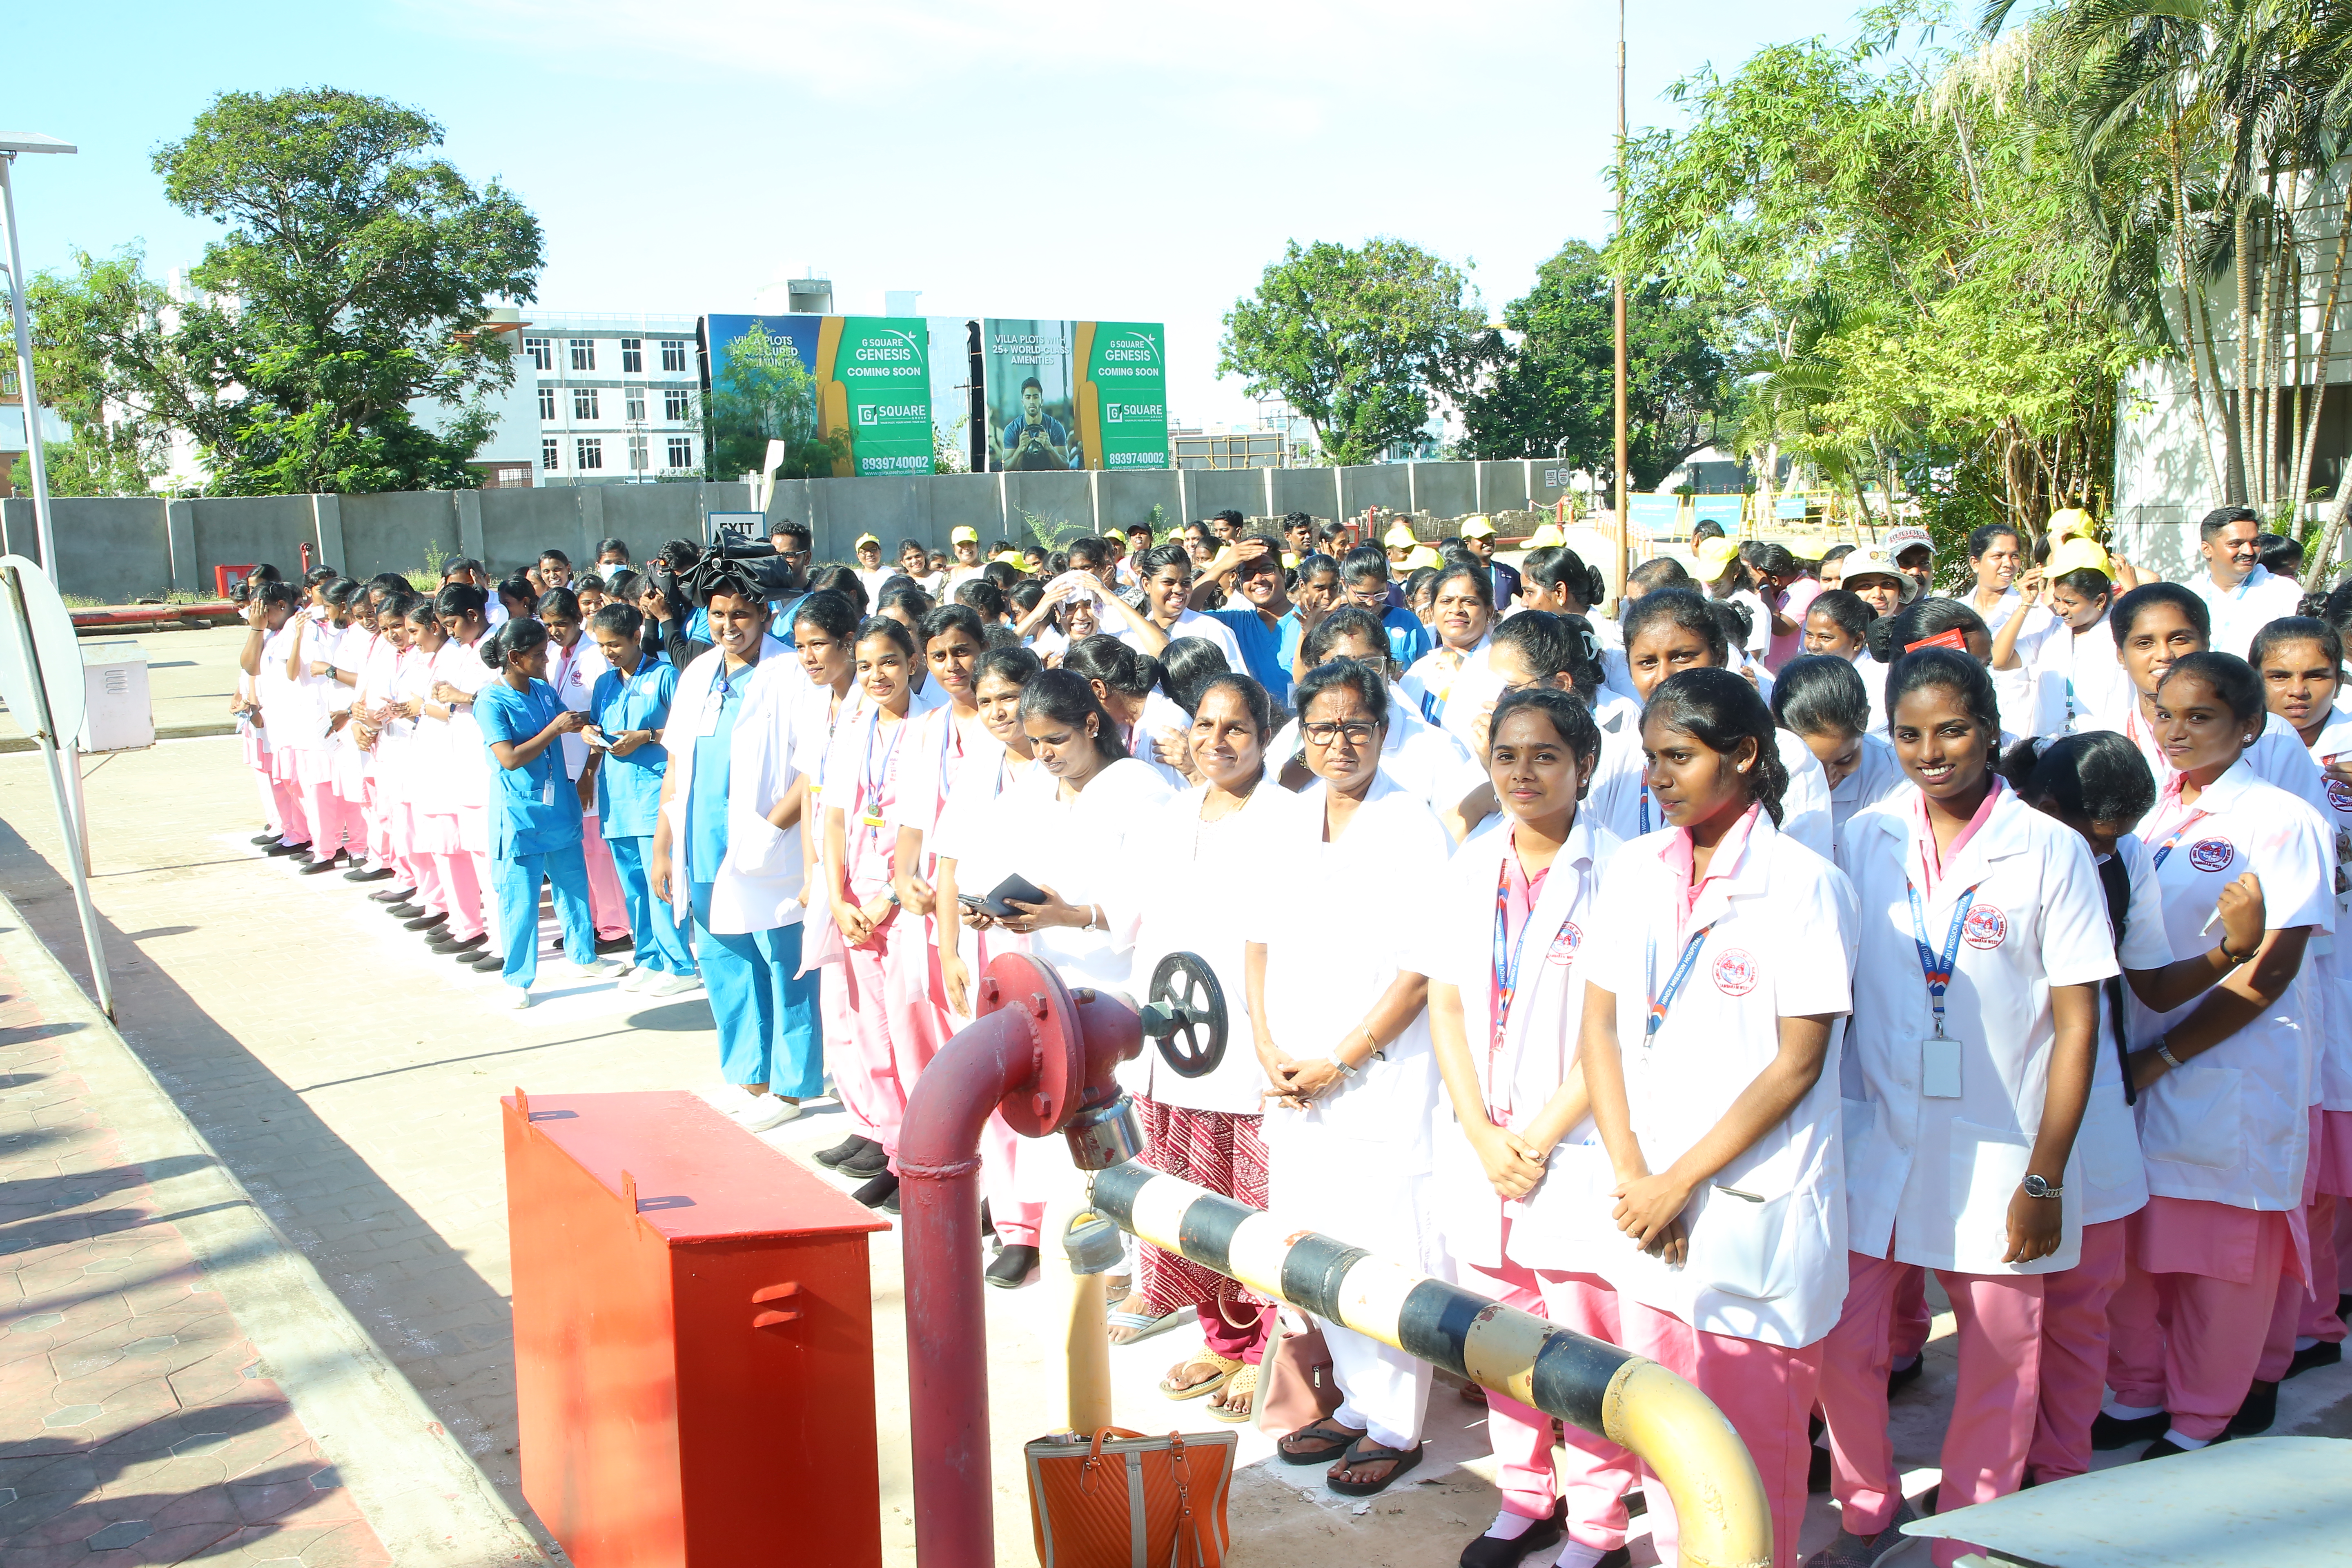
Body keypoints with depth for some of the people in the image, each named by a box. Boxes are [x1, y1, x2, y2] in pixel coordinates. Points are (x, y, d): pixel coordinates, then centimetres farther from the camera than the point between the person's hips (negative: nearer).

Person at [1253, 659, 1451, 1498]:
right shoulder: (1292, 822, 9)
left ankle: (1397, 1428, 19)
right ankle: (1358, 1403, 32)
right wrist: (1268, 1050, 0)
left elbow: (1419, 972, -14)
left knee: (1388, 1259, 1)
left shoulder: (1412, 828, -11)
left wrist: (1336, 1065, -14)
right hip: (1293, 1083, 6)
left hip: (1380, 1084, -6)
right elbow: (1260, 940, 13)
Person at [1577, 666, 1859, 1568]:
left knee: (1755, 1445, 5)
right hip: (1647, 1210, 5)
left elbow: (1797, 1065, -12)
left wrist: (1681, 1182, -12)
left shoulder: (1804, 884, -10)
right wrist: (1631, 1176, -5)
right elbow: (1599, 1027, 6)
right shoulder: (1636, 870, 6)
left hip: (1754, 1213, -5)